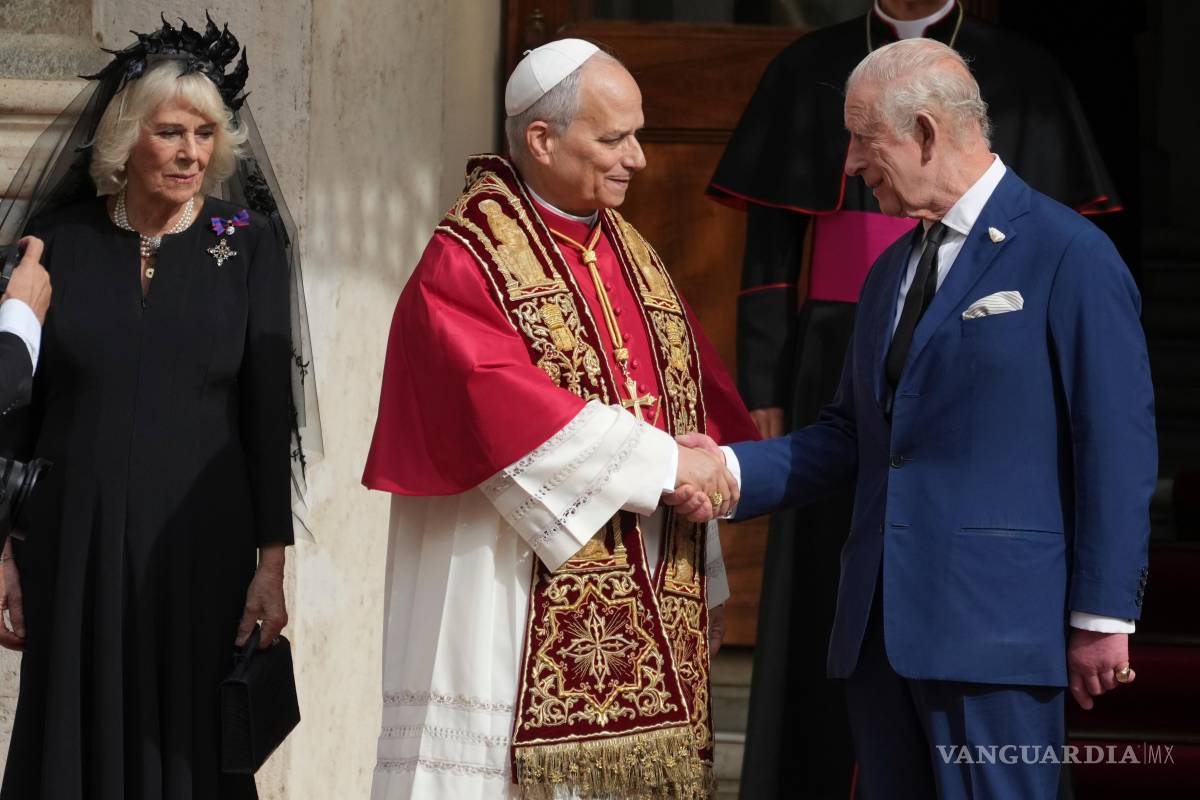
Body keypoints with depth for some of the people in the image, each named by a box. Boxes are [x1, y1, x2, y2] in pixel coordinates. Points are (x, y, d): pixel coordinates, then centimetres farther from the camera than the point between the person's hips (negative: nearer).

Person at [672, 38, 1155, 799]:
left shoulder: (1071, 257, -6)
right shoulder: (891, 272, 19)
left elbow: (1117, 449, -9)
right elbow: (852, 436, 17)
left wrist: (1103, 615, -10)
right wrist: (730, 469, 1)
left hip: (992, 622, -8)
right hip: (883, 622, 8)